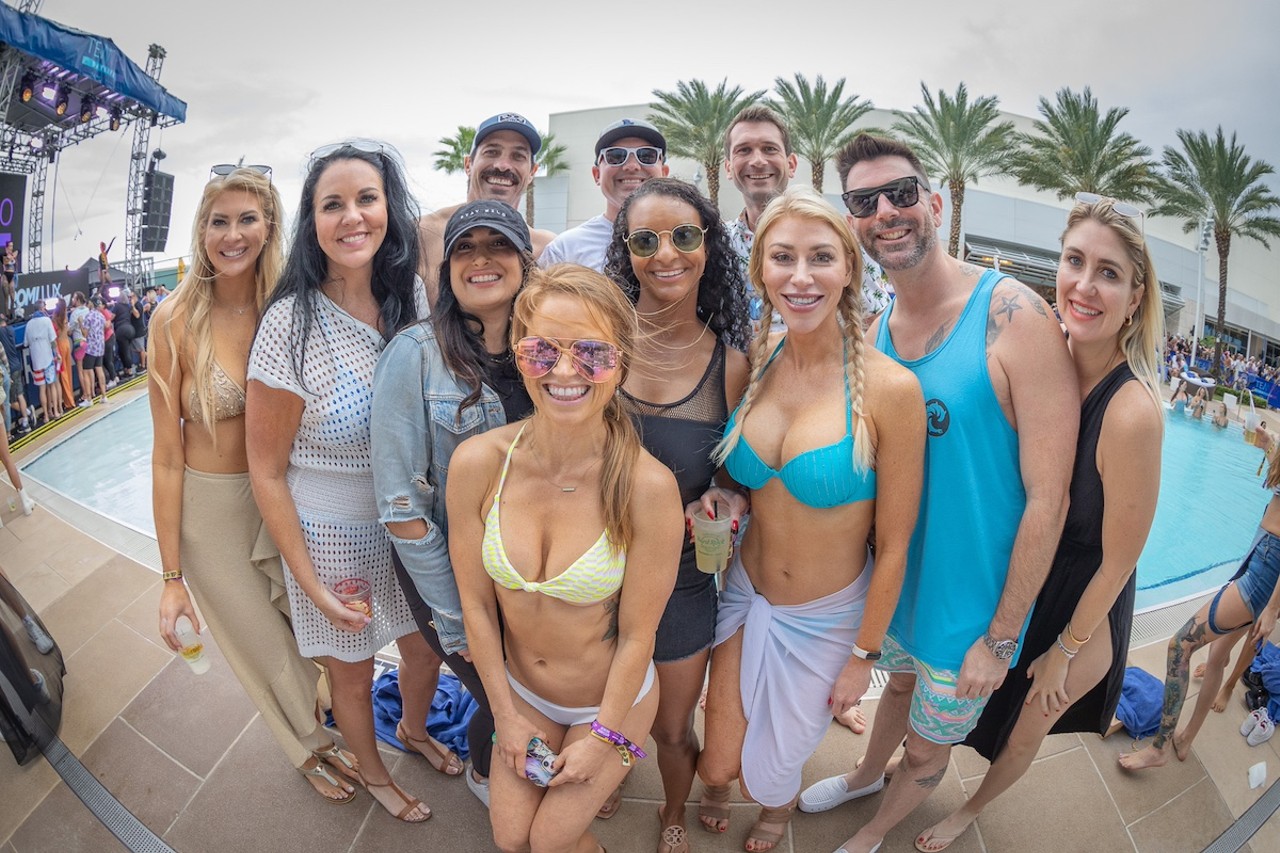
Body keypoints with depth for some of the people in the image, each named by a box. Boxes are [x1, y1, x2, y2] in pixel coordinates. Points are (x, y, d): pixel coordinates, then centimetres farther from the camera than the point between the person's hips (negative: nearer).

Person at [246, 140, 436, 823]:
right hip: (332, 536, -4)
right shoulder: (292, 324, -22)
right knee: (352, 676, 19)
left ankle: (415, 728, 58)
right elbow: (266, 471, -14)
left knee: (425, 644, 24)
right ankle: (372, 772, 50)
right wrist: (313, 585, -13)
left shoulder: (412, 300, -8)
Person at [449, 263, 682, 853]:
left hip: (612, 698, -2)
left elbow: (637, 636, -17)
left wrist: (602, 737, -7)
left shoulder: (648, 486, -30)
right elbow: (476, 604, -9)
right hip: (521, 692, 3)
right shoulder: (476, 463, -21)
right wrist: (505, 714, -1)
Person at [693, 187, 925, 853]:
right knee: (718, 765, 14)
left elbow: (893, 544, -14)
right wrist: (731, 500, -10)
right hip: (746, 594, 3)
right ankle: (718, 790, 55)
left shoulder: (889, 387, -22)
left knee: (771, 771, 16)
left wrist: (862, 655, -7)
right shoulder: (753, 366, -8)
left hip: (826, 620, -3)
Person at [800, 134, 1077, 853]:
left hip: (969, 604, -4)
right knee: (900, 686, 31)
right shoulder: (876, 329, -4)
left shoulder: (1014, 315, -24)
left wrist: (1000, 637, -16)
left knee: (928, 748, 19)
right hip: (896, 584, 5)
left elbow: (1048, 496, -21)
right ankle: (866, 776, 60)